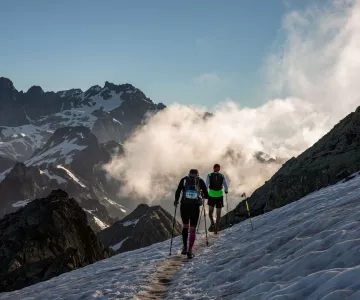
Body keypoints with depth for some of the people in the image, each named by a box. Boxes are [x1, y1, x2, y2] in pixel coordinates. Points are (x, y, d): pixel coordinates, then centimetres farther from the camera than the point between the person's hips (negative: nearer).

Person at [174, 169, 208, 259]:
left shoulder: (184, 180, 7)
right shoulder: (201, 181, 7)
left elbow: (178, 191, -1)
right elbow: (206, 195, 5)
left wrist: (176, 201, 15)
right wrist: (202, 195, 28)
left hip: (184, 206, 1)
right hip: (195, 207, -1)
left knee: (185, 226, 21)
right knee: (193, 229, 7)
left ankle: (185, 247, 13)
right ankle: (190, 251, -3)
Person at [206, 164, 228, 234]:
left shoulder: (209, 175, -3)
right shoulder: (222, 176, 0)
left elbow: (206, 185, -11)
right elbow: (225, 186, -1)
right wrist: (226, 191, 20)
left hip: (211, 196, 0)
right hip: (219, 196, 0)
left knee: (210, 211, 21)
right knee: (218, 213, 9)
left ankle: (212, 222, -5)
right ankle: (216, 229, 3)